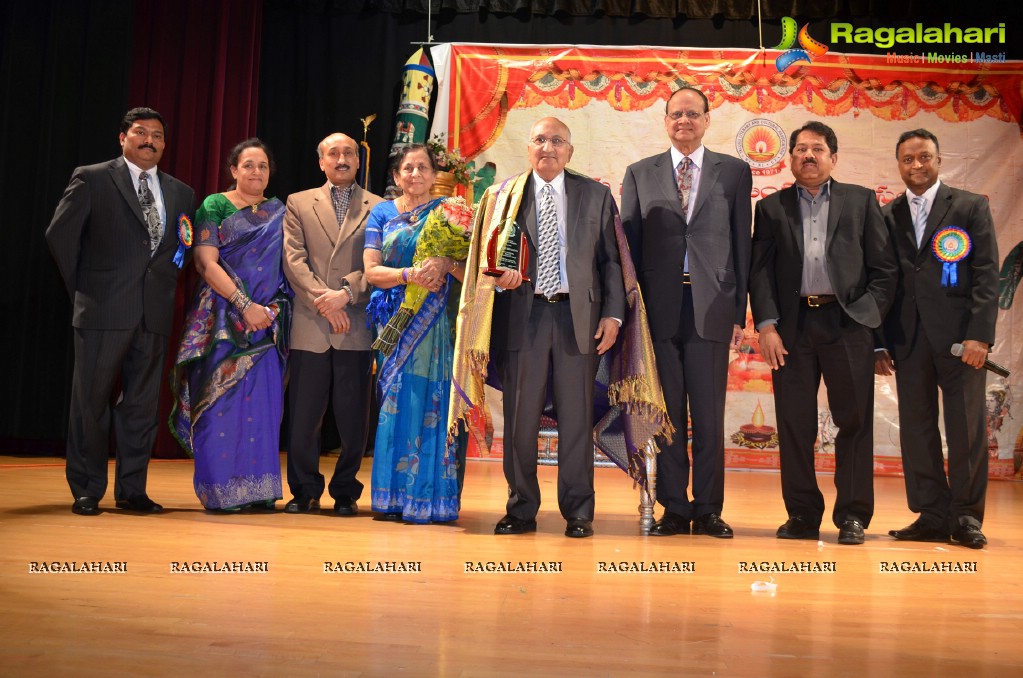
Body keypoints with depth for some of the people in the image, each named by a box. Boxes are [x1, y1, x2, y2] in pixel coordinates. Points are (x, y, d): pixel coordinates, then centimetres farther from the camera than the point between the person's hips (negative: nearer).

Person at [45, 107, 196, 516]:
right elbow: (60, 234, 0)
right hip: (104, 311, -4)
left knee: (142, 405, 7)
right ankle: (86, 491, 13)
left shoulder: (181, 193, 14)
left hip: (154, 314, 4)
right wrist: (81, 289, 1)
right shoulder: (92, 179, 1)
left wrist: (164, 289, 9)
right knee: (91, 402, 2)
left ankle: (131, 490, 17)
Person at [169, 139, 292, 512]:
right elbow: (206, 263, -7)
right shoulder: (215, 206, 1)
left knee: (262, 403, 3)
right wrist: (244, 305, -14)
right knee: (221, 402, -3)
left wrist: (274, 308, -4)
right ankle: (220, 490, 6)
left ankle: (258, 488, 11)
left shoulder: (279, 212, 14)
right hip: (222, 319, -3)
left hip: (267, 321, 4)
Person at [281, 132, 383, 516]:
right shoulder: (298, 204, 12)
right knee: (303, 415, 4)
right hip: (309, 326, 1)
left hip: (357, 327, -1)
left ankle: (346, 493, 16)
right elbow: (294, 260, 2)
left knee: (353, 418, 3)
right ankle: (305, 491, 19)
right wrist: (323, 301, -10)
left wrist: (346, 294, -14)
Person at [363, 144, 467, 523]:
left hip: (435, 321, -1)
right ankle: (393, 496, 5)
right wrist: (409, 274, -14)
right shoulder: (382, 214, 12)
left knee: (430, 401, -5)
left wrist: (445, 264, -18)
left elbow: (469, 267, 2)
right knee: (396, 400, -1)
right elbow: (371, 270, 2)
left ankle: (429, 497, -1)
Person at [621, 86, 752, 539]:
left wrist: (739, 311, 1)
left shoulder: (735, 172, 9)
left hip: (711, 308, 0)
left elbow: (742, 244, 6)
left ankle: (707, 509, 13)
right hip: (659, 309, 1)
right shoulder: (639, 174, 10)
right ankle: (674, 508, 13)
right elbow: (630, 244, 8)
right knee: (667, 414, 5)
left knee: (709, 416, 3)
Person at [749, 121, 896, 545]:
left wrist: (869, 315, -4)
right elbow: (760, 271, 6)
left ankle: (852, 515, 11)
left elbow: (883, 267, 7)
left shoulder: (861, 201, 11)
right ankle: (802, 514, 13)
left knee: (854, 421, 1)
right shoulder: (772, 207, 13)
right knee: (794, 424, 3)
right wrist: (765, 325, -5)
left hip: (847, 323, -1)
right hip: (793, 326, 1)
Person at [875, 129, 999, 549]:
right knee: (916, 428, 4)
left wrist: (979, 335, -11)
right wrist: (879, 342, 4)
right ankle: (932, 515, 12)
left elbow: (987, 275, -1)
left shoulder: (971, 207, 6)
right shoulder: (887, 216, 11)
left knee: (967, 428, 2)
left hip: (958, 336, -2)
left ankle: (966, 516, 13)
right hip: (908, 339, 2)